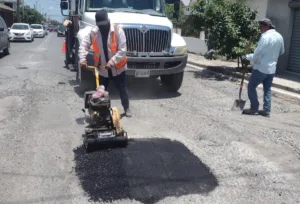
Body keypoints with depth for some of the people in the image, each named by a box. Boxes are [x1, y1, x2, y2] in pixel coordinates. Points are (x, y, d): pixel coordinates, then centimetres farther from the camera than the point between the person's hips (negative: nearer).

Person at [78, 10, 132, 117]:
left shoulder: (118, 31, -18)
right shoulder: (93, 32, -7)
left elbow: (122, 50, -22)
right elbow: (83, 45, -6)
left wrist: (112, 61, -31)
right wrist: (82, 58, -23)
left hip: (117, 68, -2)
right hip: (102, 69, 3)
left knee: (122, 89, 12)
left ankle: (126, 108, 31)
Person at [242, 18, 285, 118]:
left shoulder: (265, 37, -18)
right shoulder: (279, 37, 5)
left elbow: (257, 55, -18)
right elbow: (281, 51, 19)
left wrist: (247, 56, -2)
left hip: (261, 68, -7)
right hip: (272, 68, 7)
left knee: (251, 87, 5)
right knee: (267, 90, 13)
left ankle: (254, 108, 9)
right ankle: (266, 110, 15)